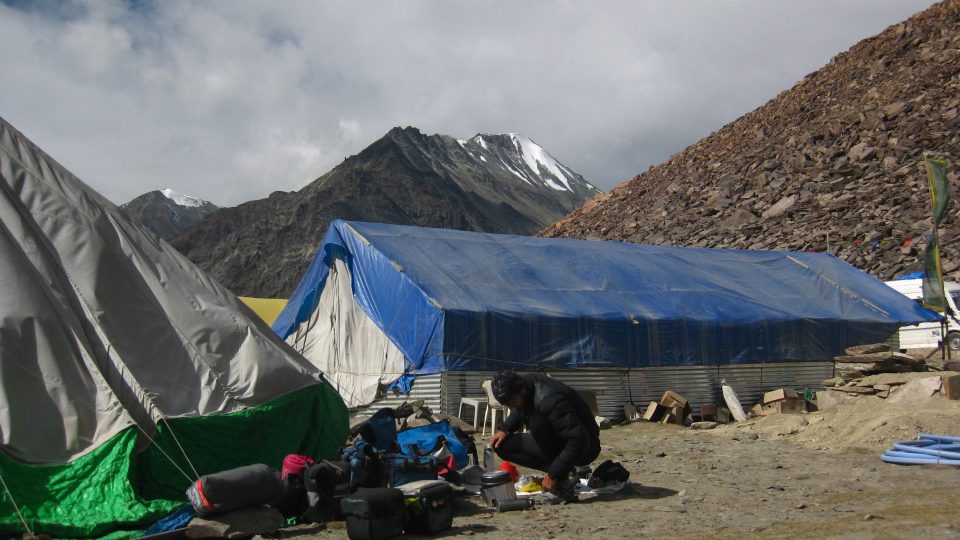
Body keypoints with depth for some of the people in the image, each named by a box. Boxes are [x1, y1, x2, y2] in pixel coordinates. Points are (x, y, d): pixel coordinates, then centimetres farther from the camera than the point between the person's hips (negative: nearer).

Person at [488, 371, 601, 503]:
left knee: (536, 421, -32)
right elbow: (519, 412, 19)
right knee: (503, 445, -2)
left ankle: (562, 481, -21)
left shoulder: (548, 400, -31)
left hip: (584, 448, -9)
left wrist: (552, 475, -29)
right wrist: (505, 430, 0)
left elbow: (579, 440, -33)